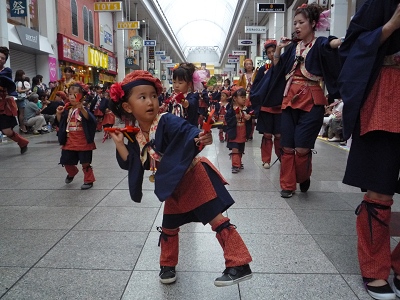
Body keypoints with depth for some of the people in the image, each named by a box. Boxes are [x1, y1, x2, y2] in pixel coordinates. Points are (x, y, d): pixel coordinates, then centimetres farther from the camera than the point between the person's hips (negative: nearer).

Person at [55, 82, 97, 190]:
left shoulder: (84, 109, -10)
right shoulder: (67, 110, 5)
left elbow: (91, 119, -30)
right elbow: (60, 123, 12)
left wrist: (82, 109, -43)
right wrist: (58, 114, -5)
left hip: (83, 142, -5)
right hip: (69, 142, 6)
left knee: (85, 163, 4)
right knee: (67, 162, 16)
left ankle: (89, 180, 19)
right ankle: (72, 173, 47)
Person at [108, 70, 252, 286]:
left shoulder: (168, 122, -24)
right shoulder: (135, 136, -3)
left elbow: (188, 132, -39)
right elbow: (130, 163, 4)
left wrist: (201, 138, -60)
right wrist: (119, 143, -6)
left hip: (194, 177, -7)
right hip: (173, 188, 7)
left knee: (217, 220, -7)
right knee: (168, 227, 19)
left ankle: (240, 266, 3)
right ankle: (167, 266, 39)